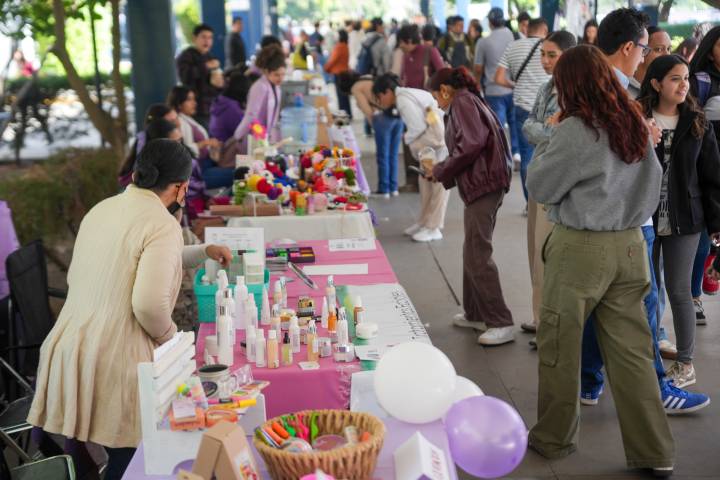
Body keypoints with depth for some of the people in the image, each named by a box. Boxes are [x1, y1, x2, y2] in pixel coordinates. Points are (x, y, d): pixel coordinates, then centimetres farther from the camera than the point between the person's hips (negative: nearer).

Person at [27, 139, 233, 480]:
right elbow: (150, 303, -22)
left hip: (67, 348, 7)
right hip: (113, 361, -7)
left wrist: (202, 253, 32)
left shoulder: (102, 209, 13)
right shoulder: (163, 224, -12)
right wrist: (170, 336, -2)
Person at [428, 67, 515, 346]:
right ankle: (475, 314, 26)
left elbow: (472, 143, -19)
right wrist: (444, 171, 16)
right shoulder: (471, 102, 23)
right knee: (472, 252, 17)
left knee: (478, 255, -9)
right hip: (482, 184, 10)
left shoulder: (462, 102, -6)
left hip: (483, 184, -10)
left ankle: (501, 323, -7)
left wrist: (442, 171, -8)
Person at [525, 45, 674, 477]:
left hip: (581, 248, -6)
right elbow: (653, 185, 15)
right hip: (630, 246, 6)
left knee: (559, 346, 11)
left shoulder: (575, 131, -16)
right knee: (632, 350, 10)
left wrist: (550, 140, 4)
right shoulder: (637, 125, 4)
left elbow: (540, 187, -6)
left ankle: (553, 438, 24)